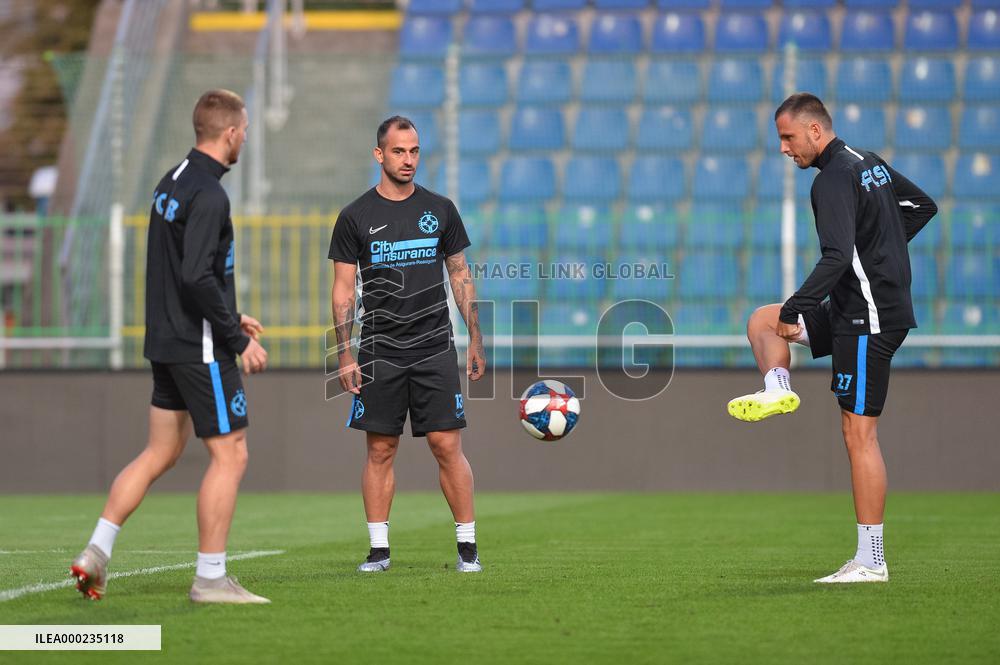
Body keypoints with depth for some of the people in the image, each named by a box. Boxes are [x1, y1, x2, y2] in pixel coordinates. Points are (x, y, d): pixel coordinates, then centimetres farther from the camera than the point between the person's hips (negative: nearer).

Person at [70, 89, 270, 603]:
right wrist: (238, 340, -18)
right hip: (201, 348, -9)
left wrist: (230, 317, 24)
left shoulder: (172, 183, 13)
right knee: (230, 454, -2)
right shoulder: (208, 195, -18)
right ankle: (210, 578, -1)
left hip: (167, 342, 9)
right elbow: (197, 277, -25)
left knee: (160, 453, 14)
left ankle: (95, 555, 10)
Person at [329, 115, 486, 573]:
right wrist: (345, 355, -5)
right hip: (379, 352, -1)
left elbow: (461, 276, 12)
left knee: (447, 446, -4)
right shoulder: (356, 217, 1)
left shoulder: (440, 210, 6)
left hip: (435, 349, 1)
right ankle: (378, 549, 8)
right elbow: (343, 290, 2)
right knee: (381, 450, 2)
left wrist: (475, 341, 8)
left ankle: (467, 545, 2)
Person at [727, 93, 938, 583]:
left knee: (859, 434, -8)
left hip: (869, 318, -10)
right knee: (761, 321, 18)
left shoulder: (834, 178, -16)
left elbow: (837, 257, -28)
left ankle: (871, 561, -6)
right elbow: (923, 205, 26)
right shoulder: (869, 162, 13)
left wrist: (794, 309, -24)